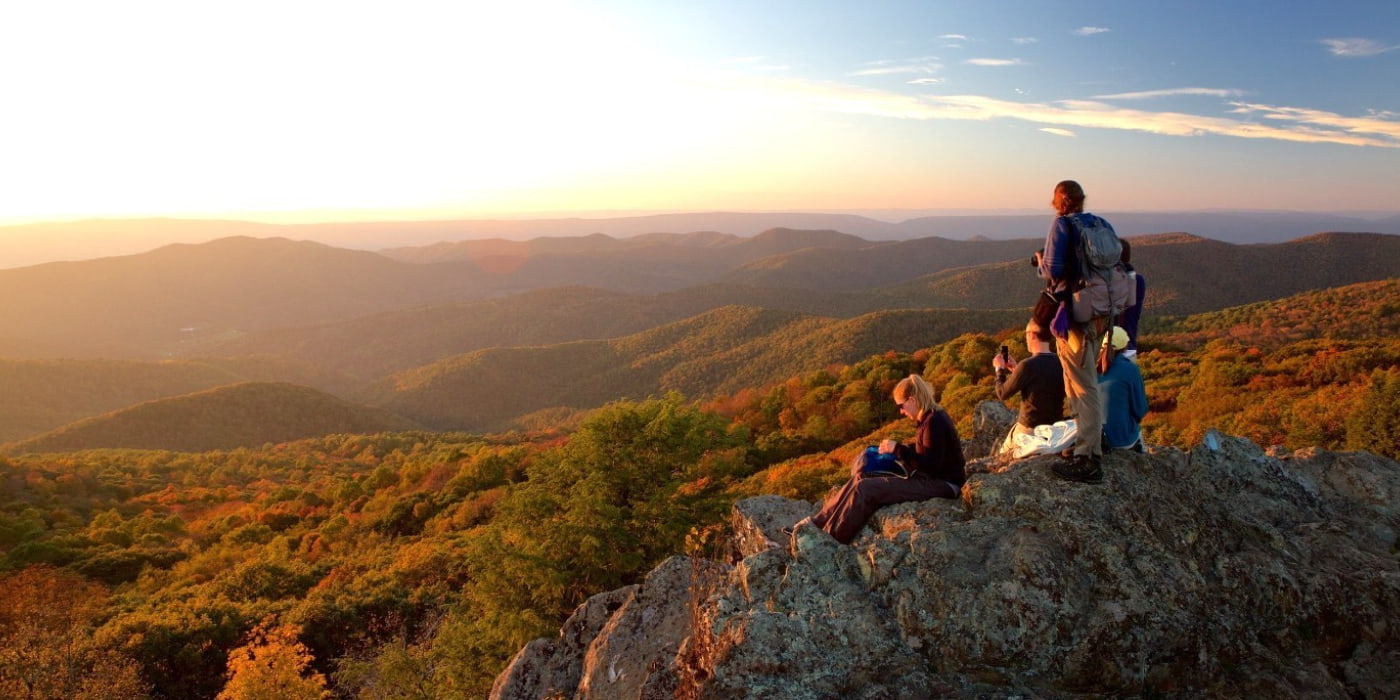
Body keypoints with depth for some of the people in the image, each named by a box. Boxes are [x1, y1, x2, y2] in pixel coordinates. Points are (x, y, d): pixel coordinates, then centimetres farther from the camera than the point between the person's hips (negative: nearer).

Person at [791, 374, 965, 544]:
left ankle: (832, 537, -12)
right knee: (860, 479, 4)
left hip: (942, 484, -10)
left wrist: (898, 449, -19)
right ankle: (819, 521, 2)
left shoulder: (935, 421, -20)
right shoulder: (930, 418, 9)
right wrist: (892, 449, 6)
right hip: (929, 478, 10)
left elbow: (931, 465, -25)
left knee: (866, 489, -18)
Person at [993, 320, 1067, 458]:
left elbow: (1003, 394, -11)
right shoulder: (1060, 363, -4)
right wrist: (1015, 369, 17)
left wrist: (1000, 369, 4)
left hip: (1029, 429, -6)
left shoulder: (1028, 365, -23)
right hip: (1055, 427, 6)